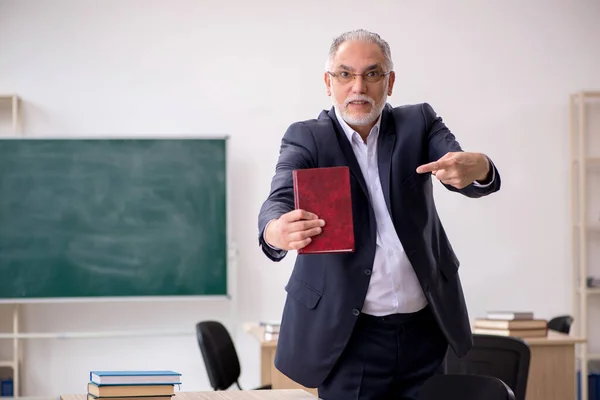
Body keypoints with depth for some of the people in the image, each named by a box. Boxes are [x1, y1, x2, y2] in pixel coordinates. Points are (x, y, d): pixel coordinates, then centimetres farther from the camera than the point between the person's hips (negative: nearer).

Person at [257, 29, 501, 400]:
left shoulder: (419, 123, 3)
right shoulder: (307, 139, -3)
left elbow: (477, 178, -12)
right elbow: (281, 198, -20)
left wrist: (475, 167, -37)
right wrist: (277, 231, -44)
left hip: (426, 328, 2)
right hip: (347, 334, -2)